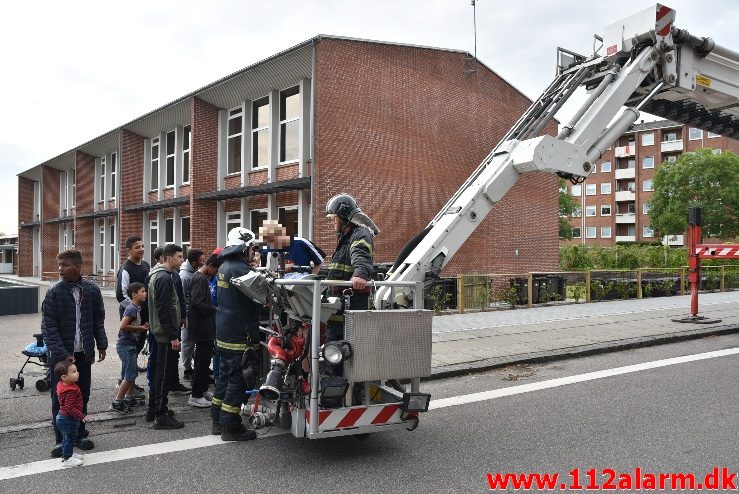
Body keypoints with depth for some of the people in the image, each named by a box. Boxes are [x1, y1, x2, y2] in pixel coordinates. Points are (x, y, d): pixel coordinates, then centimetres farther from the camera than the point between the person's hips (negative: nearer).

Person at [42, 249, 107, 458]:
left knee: (82, 396, 12)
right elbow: (48, 327, -10)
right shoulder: (54, 292, -9)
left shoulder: (92, 290, -1)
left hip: (84, 353, 3)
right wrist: (62, 354, -17)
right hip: (61, 355, -2)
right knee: (60, 399, 4)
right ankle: (61, 439, 16)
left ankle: (80, 434, 26)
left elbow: (99, 320, 9)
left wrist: (101, 345, 5)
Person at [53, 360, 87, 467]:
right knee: (70, 438, 5)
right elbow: (70, 408, -32)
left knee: (67, 438, 24)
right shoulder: (71, 391, -32)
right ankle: (67, 459, 17)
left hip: (63, 417, 10)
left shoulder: (61, 385, -2)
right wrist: (82, 416, -27)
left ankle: (66, 455, 39)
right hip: (69, 419, -10)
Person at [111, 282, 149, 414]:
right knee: (130, 375, -5)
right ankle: (117, 403, 3)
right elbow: (123, 326, -25)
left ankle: (129, 398, 29)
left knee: (133, 372, 17)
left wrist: (142, 327, 3)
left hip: (130, 345, 10)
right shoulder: (132, 308, -18)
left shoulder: (137, 308, 10)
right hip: (126, 345, -10)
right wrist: (140, 328, -17)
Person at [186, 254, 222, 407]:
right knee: (203, 360, -5)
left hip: (204, 326, 11)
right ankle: (196, 396, 2)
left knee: (204, 359, 17)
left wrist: (212, 308, 11)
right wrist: (214, 309, -16)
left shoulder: (200, 277, 14)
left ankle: (203, 390, 26)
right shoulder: (200, 279, -17)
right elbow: (198, 303, -25)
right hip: (202, 327, -11)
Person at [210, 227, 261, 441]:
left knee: (225, 375, 18)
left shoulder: (224, 267, 11)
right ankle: (230, 427, 6)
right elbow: (249, 309, -19)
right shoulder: (241, 270, -19)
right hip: (238, 336, -10)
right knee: (238, 380, -1)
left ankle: (218, 420, 27)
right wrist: (254, 339, -14)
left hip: (223, 334, 10)